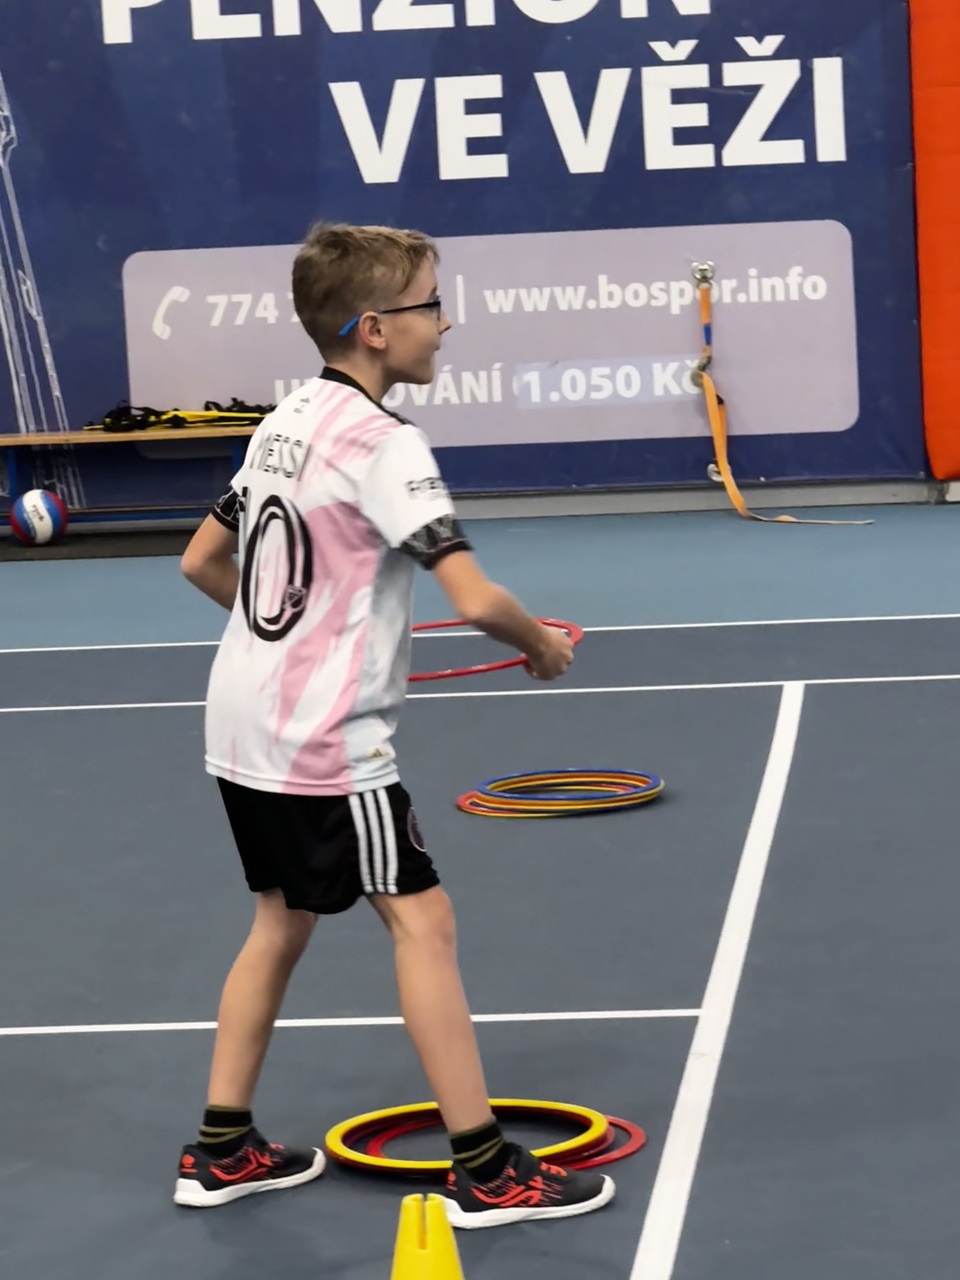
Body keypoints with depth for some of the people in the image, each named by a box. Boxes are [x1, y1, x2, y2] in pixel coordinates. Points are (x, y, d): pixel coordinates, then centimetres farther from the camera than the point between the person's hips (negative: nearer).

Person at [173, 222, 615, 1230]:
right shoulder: (385, 445, -16)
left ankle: (222, 1151, 25)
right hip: (325, 739, -9)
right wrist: (544, 645, -6)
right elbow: (475, 598, -25)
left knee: (283, 919, 20)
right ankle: (484, 1171, -3)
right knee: (422, 921, -4)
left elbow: (202, 560, 20)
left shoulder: (285, 422, 10)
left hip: (242, 722, 9)